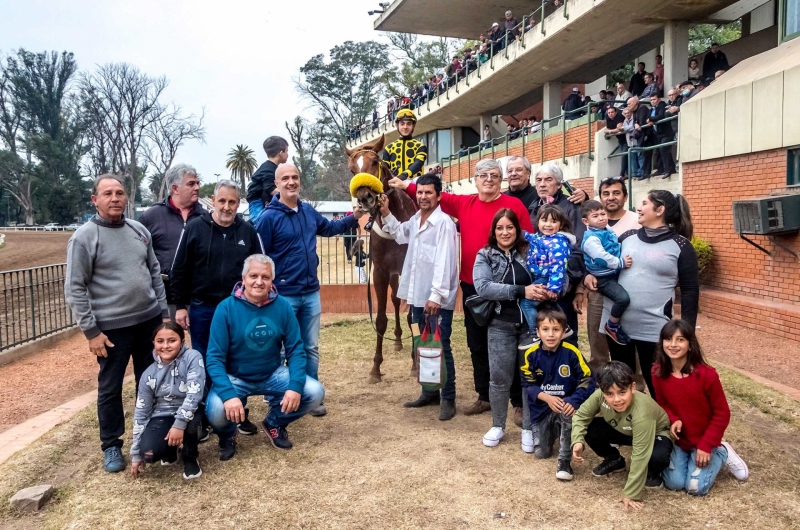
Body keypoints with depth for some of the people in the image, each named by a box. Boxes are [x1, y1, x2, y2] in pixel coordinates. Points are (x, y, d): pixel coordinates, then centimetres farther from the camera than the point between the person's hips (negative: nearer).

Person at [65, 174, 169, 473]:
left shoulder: (139, 230, 5)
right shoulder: (84, 238, -10)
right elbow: (74, 289, -10)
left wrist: (163, 311, 8)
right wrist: (91, 331, -12)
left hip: (149, 320, 5)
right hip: (112, 326, -5)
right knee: (110, 388, 8)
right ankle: (111, 446, 24)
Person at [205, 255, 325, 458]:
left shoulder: (283, 306, -9)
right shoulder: (226, 308, -16)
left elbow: (295, 349, -6)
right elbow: (214, 358, -17)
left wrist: (296, 385, -23)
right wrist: (228, 394, -32)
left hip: (273, 374, 3)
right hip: (234, 377, -3)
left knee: (315, 393, -16)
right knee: (216, 410, -31)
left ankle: (274, 423, 14)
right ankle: (227, 435, 9)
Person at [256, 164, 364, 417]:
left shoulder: (309, 212, 5)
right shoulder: (269, 217, -13)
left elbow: (330, 228, 24)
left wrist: (354, 217, 13)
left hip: (311, 293, 6)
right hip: (283, 295, -6)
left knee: (311, 348, 14)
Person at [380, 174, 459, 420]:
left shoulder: (444, 223, -15)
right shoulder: (415, 220, 12)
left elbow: (444, 262, -21)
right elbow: (400, 234, 33)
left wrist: (436, 295, -26)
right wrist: (386, 214, 20)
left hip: (438, 300, -8)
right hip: (418, 296, 9)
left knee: (441, 348, -1)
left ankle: (448, 399, 10)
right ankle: (430, 392, 30)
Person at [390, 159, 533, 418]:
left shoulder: (514, 205, -5)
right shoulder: (463, 204, 7)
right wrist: (406, 186, 11)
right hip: (471, 285, 5)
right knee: (477, 344, 14)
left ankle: (519, 402, 16)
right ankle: (484, 396, 30)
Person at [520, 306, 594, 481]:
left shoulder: (572, 353, -16)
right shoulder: (531, 354, -10)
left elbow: (587, 382, -13)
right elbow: (528, 385, -6)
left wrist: (573, 401, -29)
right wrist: (547, 398, -23)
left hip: (566, 404, -2)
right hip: (542, 408, 2)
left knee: (568, 412, -38)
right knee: (541, 452, 0)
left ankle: (564, 461, -21)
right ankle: (553, 431, 36)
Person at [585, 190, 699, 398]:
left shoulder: (680, 245, -3)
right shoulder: (628, 237, 9)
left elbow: (690, 289, -3)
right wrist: (590, 274, -1)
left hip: (653, 328, -4)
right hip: (617, 323, 5)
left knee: (657, 384, 5)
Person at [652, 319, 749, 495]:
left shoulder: (706, 374, -25)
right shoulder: (658, 372, -14)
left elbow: (722, 414, -14)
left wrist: (705, 446, -15)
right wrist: (673, 420, -18)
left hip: (703, 439, -3)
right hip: (678, 438, 3)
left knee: (695, 487, -9)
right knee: (674, 483, -7)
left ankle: (721, 453, 16)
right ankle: (685, 455, 22)